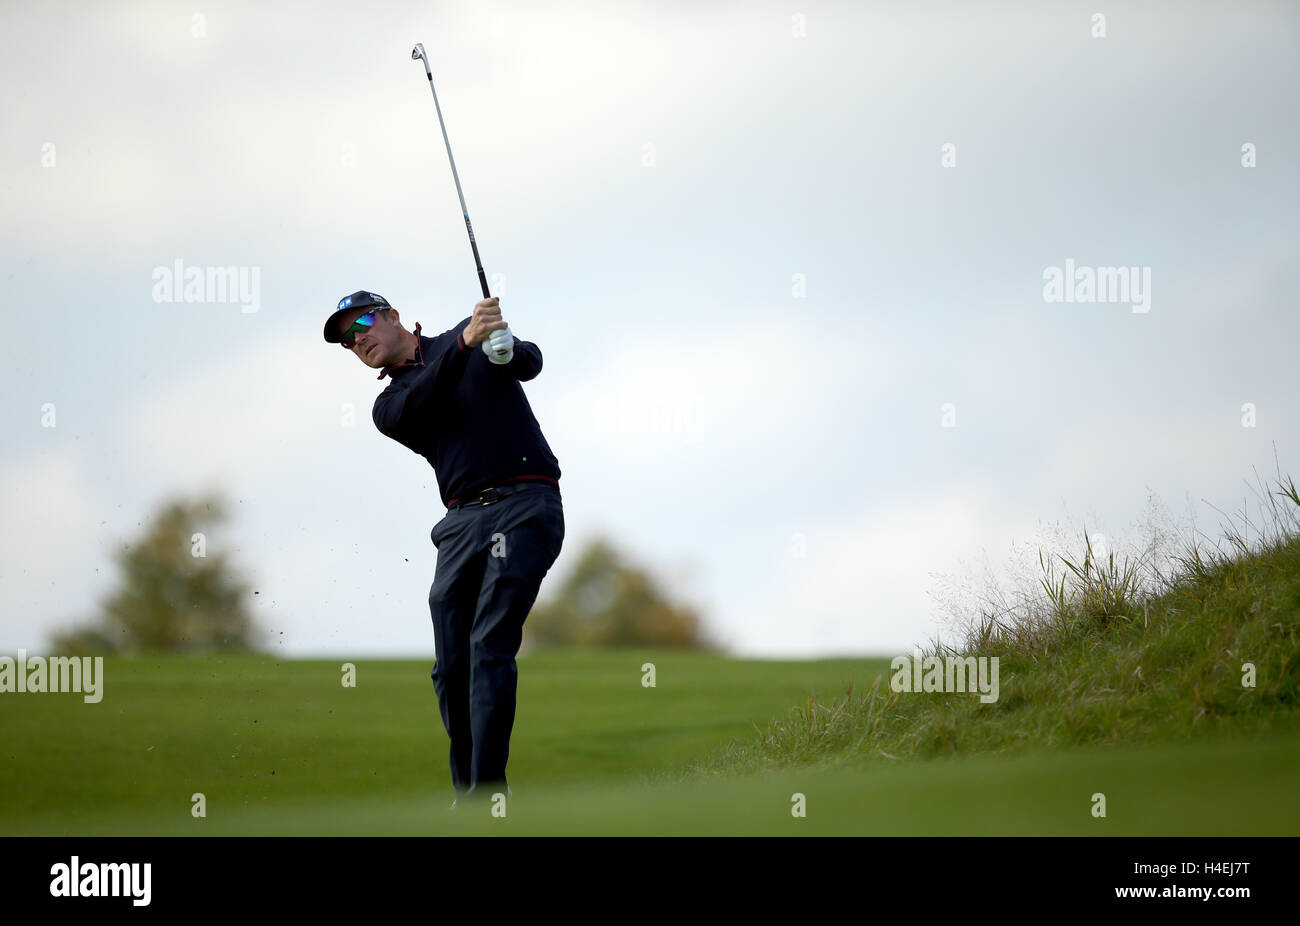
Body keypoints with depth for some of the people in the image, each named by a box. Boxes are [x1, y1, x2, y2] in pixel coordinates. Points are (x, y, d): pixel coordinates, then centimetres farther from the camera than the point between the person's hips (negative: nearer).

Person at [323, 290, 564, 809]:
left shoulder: (474, 335, 13)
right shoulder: (389, 405, 17)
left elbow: (529, 363, -4)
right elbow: (421, 405, -6)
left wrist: (506, 346, -29)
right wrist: (465, 344, -22)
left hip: (525, 503, -5)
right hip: (462, 520, 5)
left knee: (490, 647, -16)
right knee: (451, 666, -2)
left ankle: (486, 795, -21)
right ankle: (466, 792, 7)